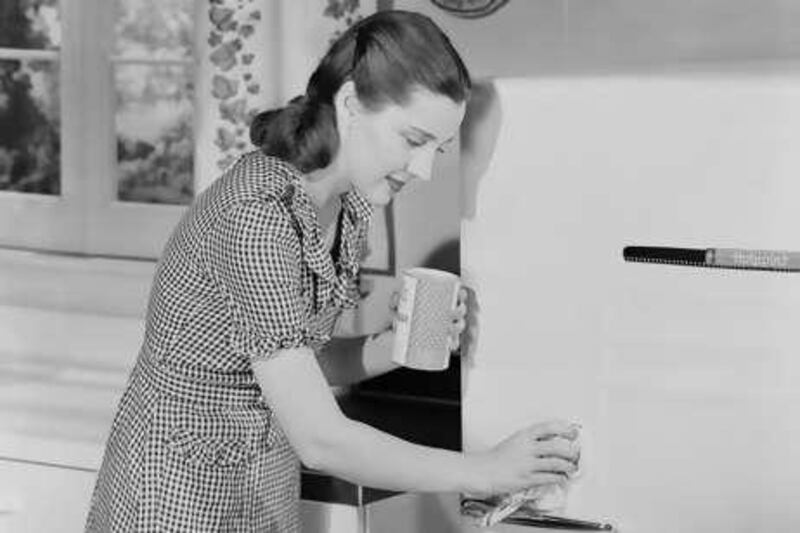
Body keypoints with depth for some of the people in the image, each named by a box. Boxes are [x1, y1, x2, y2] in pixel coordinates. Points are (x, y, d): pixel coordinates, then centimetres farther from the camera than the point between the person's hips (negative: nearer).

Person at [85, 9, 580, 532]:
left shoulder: (351, 205, -3)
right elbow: (320, 439, -28)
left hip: (271, 488, 8)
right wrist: (484, 472, -26)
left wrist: (398, 346, -8)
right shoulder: (257, 214, -28)